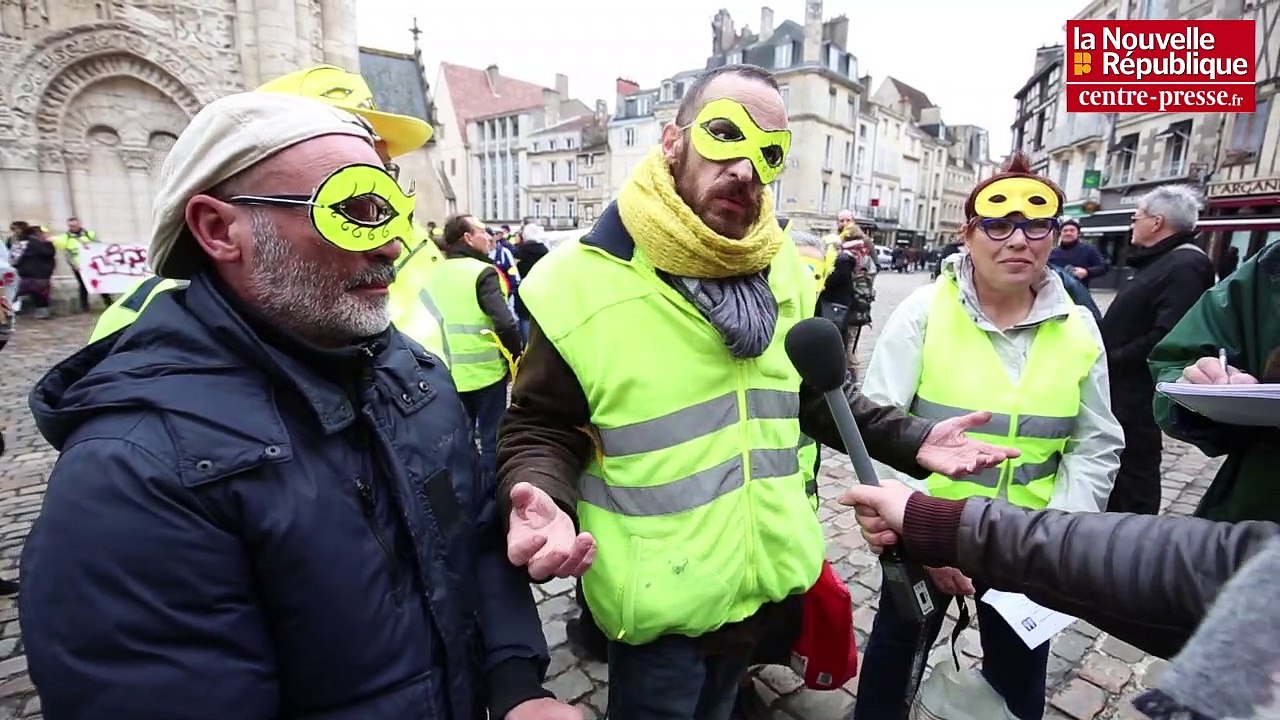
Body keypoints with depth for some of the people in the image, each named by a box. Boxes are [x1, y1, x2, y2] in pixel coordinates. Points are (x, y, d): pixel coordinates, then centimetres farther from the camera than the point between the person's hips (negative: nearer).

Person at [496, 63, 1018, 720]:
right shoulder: (585, 280, -19)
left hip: (767, 584, 5)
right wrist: (543, 501, -32)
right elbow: (539, 428, -12)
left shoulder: (784, 274, -2)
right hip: (660, 603, -4)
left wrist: (911, 441, -1)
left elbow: (816, 394, 9)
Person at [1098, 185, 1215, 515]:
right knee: (1116, 465, 21)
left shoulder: (1186, 265, -19)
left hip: (1138, 391, -10)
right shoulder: (1158, 261, 14)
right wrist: (1107, 357, 9)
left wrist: (1112, 360, -19)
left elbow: (1165, 338, -28)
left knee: (1135, 468, 2)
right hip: (1123, 386, 10)